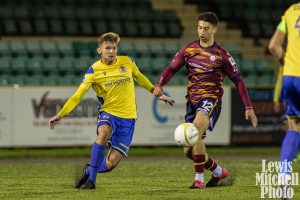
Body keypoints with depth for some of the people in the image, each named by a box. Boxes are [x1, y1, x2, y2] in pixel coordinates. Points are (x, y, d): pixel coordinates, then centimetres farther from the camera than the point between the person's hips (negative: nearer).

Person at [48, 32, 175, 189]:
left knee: (111, 163, -9)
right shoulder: (94, 70, -7)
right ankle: (91, 179, -24)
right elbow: (77, 95, -9)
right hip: (108, 112, -2)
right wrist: (60, 115, -18)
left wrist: (157, 94, 27)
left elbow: (140, 78, 21)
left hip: (128, 117, 2)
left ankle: (89, 170, 23)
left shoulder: (127, 62, 1)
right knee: (103, 134, -38)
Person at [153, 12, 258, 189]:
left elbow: (238, 81, 0)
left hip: (211, 99, -5)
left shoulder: (221, 55, -3)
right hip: (192, 100, 5)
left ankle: (199, 179, -25)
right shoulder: (189, 50, 7)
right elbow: (172, 68, 9)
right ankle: (219, 172, 31)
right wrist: (160, 85, -11)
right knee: (189, 151, 5)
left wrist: (249, 107, -5)